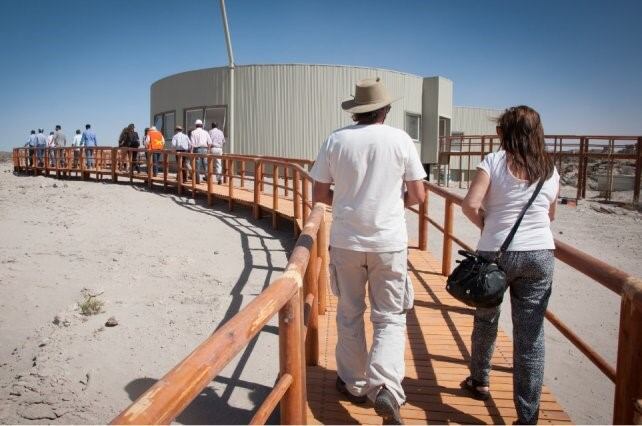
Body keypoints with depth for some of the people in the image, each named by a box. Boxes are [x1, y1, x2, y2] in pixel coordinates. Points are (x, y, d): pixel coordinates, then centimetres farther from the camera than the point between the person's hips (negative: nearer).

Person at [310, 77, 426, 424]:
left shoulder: (336, 140, -3)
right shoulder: (400, 139, -4)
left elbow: (319, 195, 1)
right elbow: (418, 195, -1)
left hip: (346, 240, 1)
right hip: (389, 242, -1)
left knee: (349, 314, 17)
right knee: (390, 318, 11)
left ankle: (353, 383, 30)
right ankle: (385, 387, -6)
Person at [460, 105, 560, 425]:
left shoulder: (494, 161, -6)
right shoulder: (550, 170, 7)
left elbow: (470, 204, -17)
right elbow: (550, 216, 16)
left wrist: (487, 225, 1)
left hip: (496, 252, -2)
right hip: (540, 255, 3)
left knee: (485, 319, 21)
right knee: (531, 336, 5)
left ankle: (479, 381, 41)